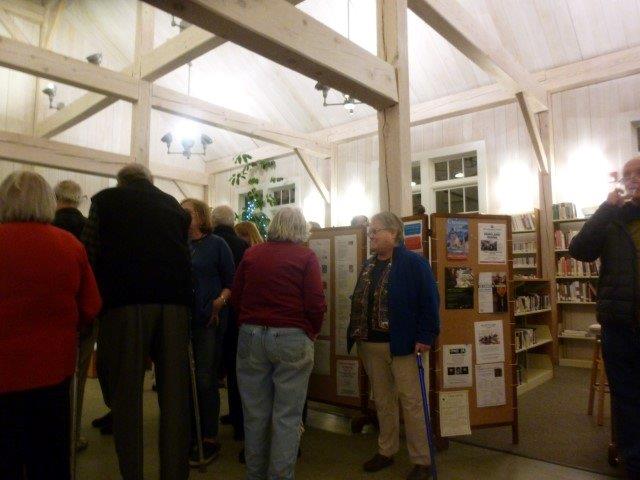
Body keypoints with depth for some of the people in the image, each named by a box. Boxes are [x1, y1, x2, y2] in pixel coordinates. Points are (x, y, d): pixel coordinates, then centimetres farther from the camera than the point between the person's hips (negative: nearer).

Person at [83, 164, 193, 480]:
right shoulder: (173, 204, 21)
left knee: (125, 393, 6)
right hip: (175, 300, 3)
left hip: (125, 300, -2)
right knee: (174, 393, 8)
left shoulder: (104, 200, 13)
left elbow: (90, 253, 7)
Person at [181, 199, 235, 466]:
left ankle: (210, 439, 14)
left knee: (205, 380, 0)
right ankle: (188, 435, 28)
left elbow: (232, 282, -1)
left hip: (208, 321, -4)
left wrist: (219, 302, -18)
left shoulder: (216, 244, -1)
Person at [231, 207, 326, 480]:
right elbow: (316, 304, -10)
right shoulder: (306, 257, -4)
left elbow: (235, 297, 7)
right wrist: (311, 333, 7)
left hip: (251, 336, 4)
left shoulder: (251, 254, 6)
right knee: (287, 417, 6)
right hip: (292, 339, -3)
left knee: (255, 413, 15)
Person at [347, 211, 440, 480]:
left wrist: (425, 337, -17)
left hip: (401, 344, -7)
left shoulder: (413, 263, -10)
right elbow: (358, 303, 16)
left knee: (411, 402, 4)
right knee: (382, 400, 18)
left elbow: (429, 302, -13)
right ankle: (386, 451, 34)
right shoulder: (367, 266, 11)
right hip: (370, 345, 7)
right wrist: (356, 336, 11)